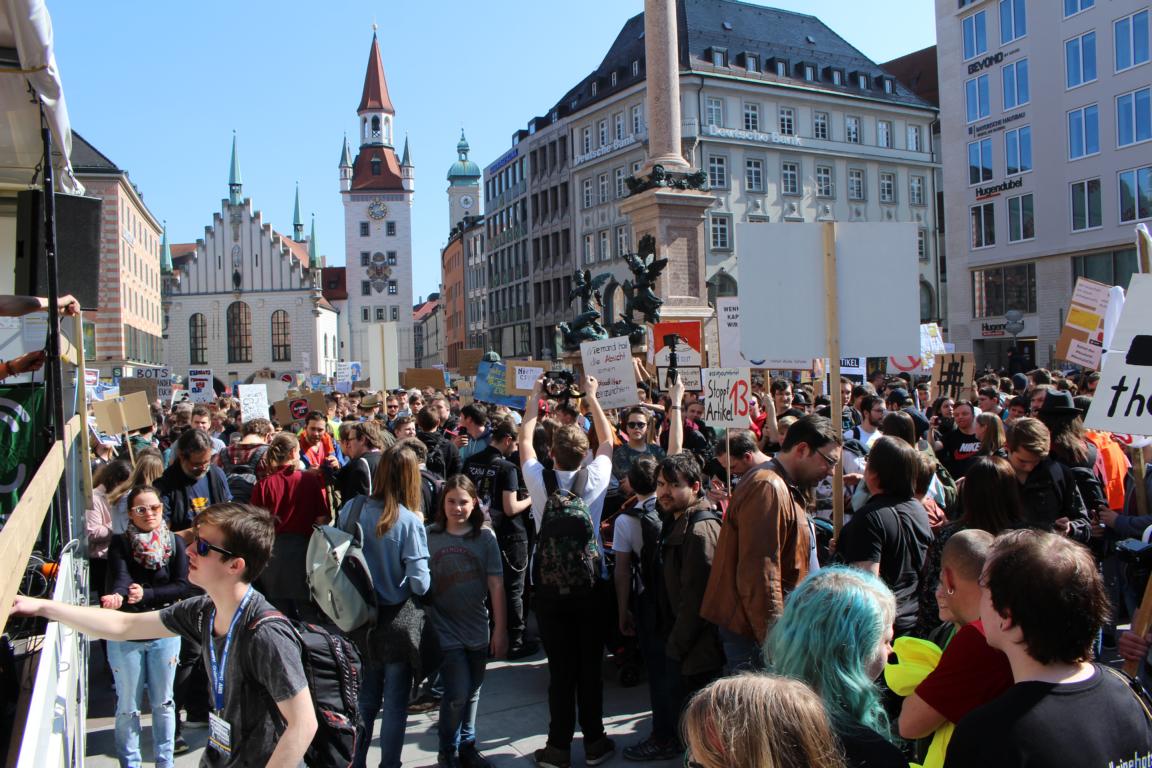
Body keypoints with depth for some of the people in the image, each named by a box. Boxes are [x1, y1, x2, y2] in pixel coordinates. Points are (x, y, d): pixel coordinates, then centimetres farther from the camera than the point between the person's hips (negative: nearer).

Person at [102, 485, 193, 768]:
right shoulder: (120, 543, -9)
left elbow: (183, 586, -12)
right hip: (125, 636, -1)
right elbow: (120, 577, -26)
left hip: (165, 634, 1)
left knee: (163, 702, 15)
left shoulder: (175, 543, -6)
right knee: (128, 705, 11)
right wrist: (116, 596, -47)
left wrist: (146, 594, -24)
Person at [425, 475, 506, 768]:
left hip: (477, 630, 2)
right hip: (445, 630, -2)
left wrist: (500, 629, -3)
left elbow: (496, 585, -3)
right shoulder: (429, 536, -5)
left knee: (472, 692, 15)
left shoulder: (485, 537, -3)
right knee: (458, 693, -8)